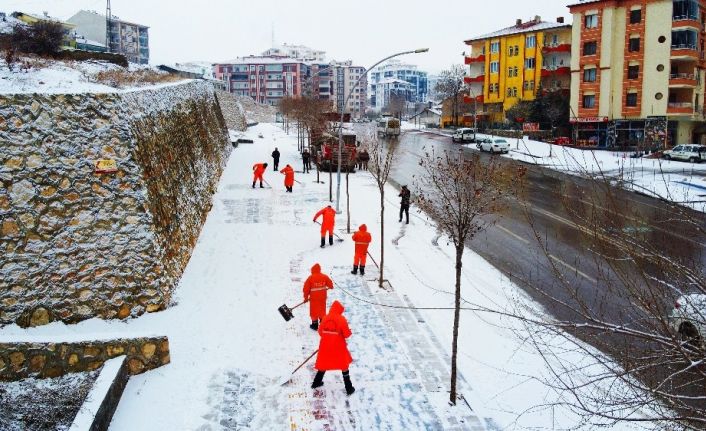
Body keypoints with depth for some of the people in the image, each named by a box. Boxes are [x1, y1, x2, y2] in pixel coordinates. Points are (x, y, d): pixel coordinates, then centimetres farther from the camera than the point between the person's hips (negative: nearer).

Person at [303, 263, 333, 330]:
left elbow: (306, 288, -9)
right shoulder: (324, 277, -5)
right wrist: (330, 287, 34)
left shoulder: (310, 278, -14)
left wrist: (306, 297, 3)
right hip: (322, 297, 3)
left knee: (314, 311, 10)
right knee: (322, 310, 18)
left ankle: (315, 325, 16)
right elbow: (330, 284, 10)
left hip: (313, 298, -3)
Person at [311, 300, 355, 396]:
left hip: (325, 346, 3)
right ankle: (349, 389, 13)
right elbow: (347, 334, -12)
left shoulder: (325, 318, -3)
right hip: (339, 347, -3)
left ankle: (316, 383, 35)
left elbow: (320, 332, 5)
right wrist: (348, 331, 10)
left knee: (324, 364, 22)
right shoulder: (341, 319, -14)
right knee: (344, 366, 10)